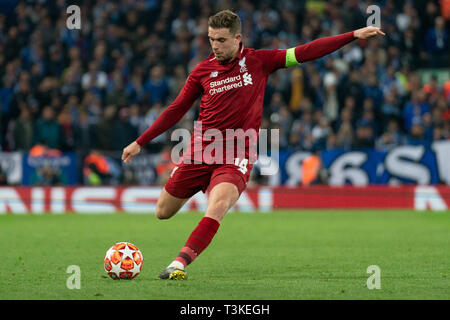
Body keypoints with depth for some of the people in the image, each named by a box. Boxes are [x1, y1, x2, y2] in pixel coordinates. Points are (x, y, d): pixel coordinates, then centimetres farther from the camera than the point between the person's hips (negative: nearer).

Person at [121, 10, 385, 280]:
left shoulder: (259, 61, 1)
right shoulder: (203, 70, 5)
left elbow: (305, 53, -1)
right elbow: (177, 110, 14)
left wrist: (353, 36, -8)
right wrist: (140, 142, 14)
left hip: (237, 154, -3)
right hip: (201, 148, 3)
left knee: (219, 204, -31)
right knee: (163, 212, 6)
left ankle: (180, 264, -34)